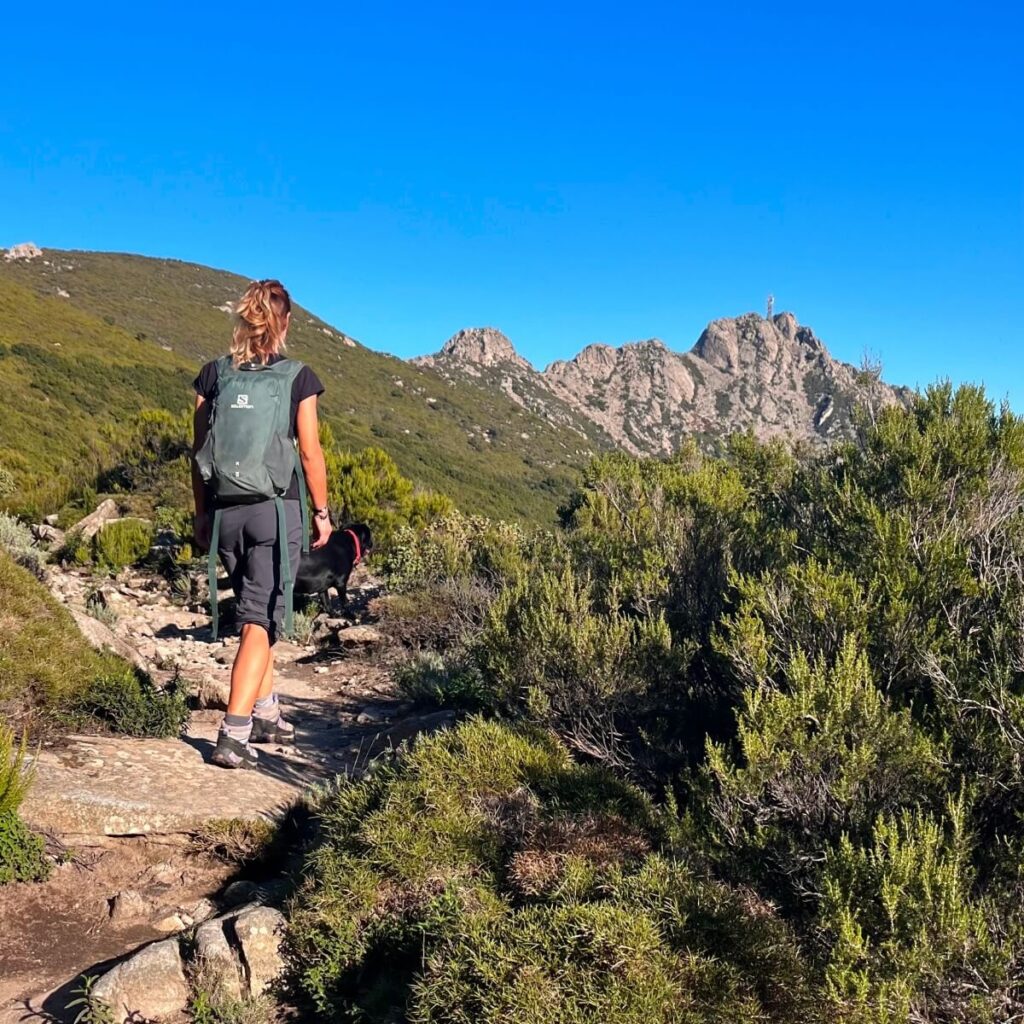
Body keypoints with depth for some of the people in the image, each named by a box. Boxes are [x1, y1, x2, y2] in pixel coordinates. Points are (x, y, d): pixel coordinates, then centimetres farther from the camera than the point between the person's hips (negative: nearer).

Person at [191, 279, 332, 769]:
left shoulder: (214, 374, 5)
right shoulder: (298, 378, -4)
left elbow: (199, 451, 7)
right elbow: (310, 453, -3)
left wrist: (202, 513, 16)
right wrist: (322, 512, 8)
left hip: (225, 511, 4)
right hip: (277, 509, -4)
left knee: (258, 613, 20)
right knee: (261, 621, -2)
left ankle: (266, 714, 28)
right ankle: (233, 734, -9)